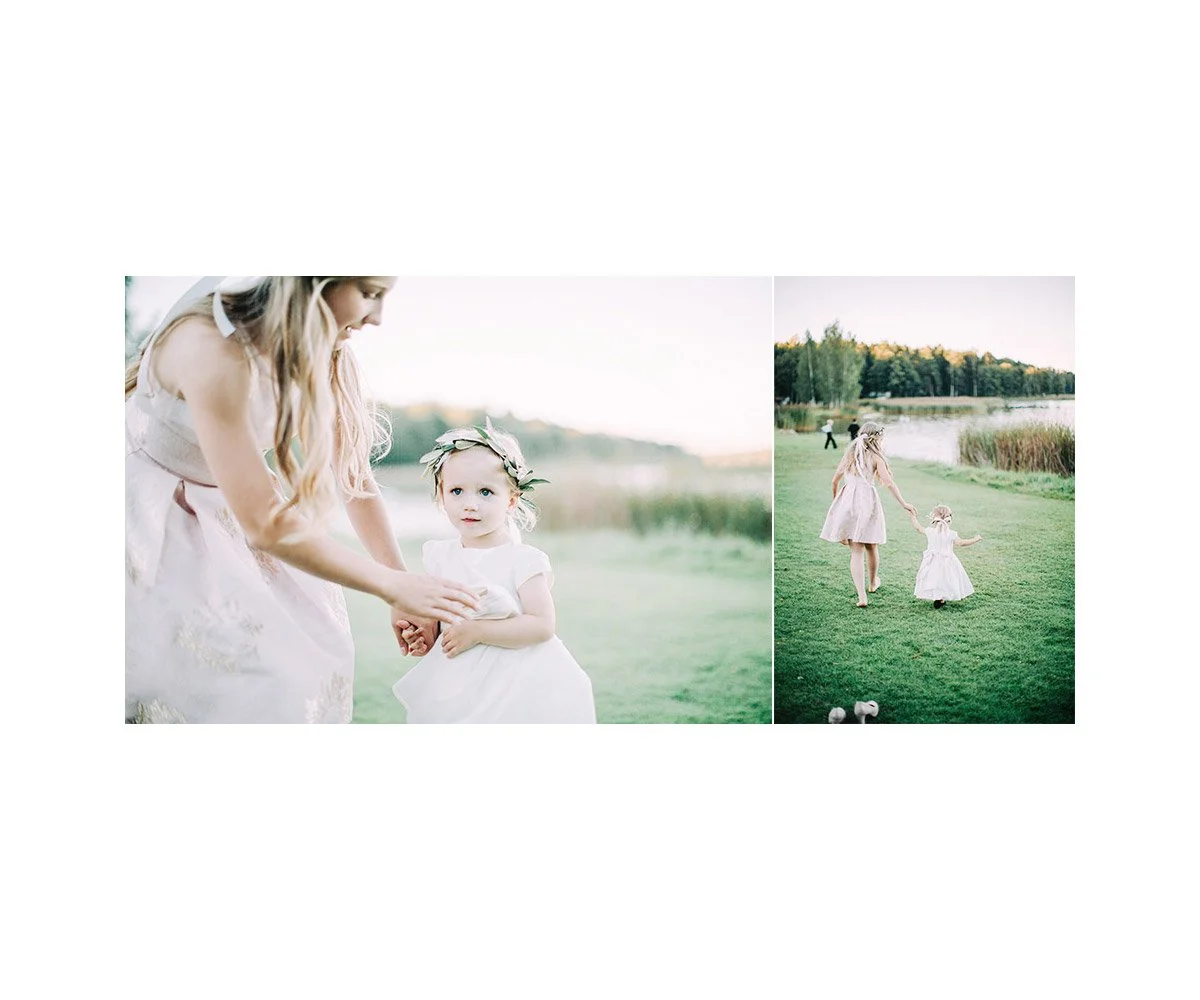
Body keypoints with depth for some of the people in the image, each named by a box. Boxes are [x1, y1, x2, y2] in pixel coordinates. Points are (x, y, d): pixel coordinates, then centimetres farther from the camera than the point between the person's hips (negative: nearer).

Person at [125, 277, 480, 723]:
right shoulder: (212, 349, -34)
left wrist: (403, 589, -4)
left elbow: (352, 470, -3)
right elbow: (266, 524, -32)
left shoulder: (316, 351, -10)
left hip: (216, 516, 7)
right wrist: (393, 586, -23)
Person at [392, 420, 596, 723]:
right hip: (458, 684, 4)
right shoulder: (440, 556, 5)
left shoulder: (522, 559, -10)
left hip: (518, 685, -4)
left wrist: (476, 631, -20)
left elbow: (542, 626, -17)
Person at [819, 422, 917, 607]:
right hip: (867, 500, -3)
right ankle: (873, 583, 40)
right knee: (871, 547, 19)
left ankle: (861, 595, -11)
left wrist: (835, 499, 34)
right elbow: (888, 482, -10)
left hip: (847, 500, 3)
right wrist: (903, 503, -7)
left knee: (856, 551, 0)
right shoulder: (875, 457, 1)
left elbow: (835, 480, 17)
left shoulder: (849, 454, 13)